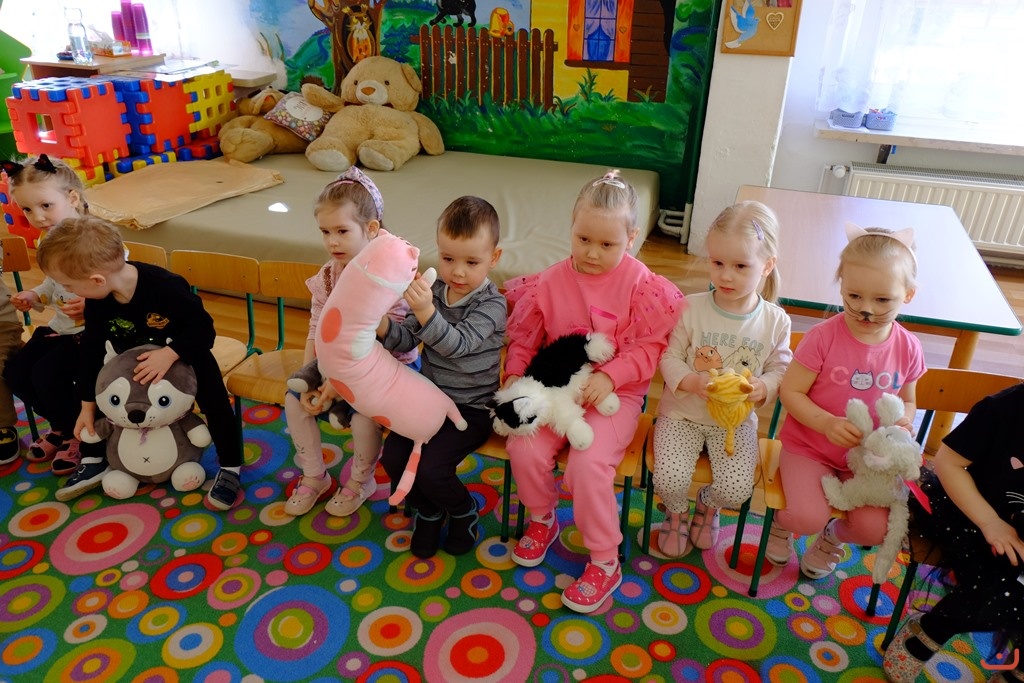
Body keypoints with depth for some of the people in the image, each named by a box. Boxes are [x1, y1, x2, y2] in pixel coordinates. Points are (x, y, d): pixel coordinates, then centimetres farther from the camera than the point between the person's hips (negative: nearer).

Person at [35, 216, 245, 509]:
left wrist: (169, 354, -44)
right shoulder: (97, 303, -16)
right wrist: (87, 407, -1)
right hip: (132, 360, 6)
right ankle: (94, 461, 20)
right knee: (96, 392, 0)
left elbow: (203, 328, -29)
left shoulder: (167, 287, -36)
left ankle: (230, 468, -4)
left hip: (184, 354, -6)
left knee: (214, 401, -21)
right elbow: (91, 350, -6)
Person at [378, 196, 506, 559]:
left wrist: (425, 311, -49)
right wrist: (383, 326, -24)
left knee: (430, 468, -18)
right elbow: (407, 340, -3)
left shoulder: (492, 304, -18)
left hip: (471, 407, -5)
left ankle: (464, 512, 16)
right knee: (393, 455, -7)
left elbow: (456, 345, -33)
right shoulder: (433, 290, -1)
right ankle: (429, 511, 22)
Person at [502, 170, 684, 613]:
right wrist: (515, 373, -5)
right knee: (525, 448, -16)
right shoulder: (552, 281, -1)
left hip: (615, 393, -4)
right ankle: (542, 519, 18)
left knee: (588, 463, -23)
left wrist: (610, 376, -22)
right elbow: (525, 334, 8)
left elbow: (650, 347, -10)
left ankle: (605, 563, 1)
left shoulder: (642, 285, -10)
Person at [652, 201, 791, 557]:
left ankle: (708, 505, 25)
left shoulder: (775, 321, -5)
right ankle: (677, 512, 21)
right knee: (669, 480, -20)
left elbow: (779, 370, 2)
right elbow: (669, 358, -5)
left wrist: (762, 388, -22)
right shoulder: (692, 307, -11)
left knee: (736, 491, -16)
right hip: (682, 413, -1)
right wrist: (692, 382, -25)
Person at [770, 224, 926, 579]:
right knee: (808, 518, -23)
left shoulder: (908, 348, -5)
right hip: (808, 447, -3)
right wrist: (827, 423, -28)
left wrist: (902, 422, -12)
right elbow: (790, 392, -13)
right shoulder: (823, 337, -18)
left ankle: (834, 537, 24)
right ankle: (782, 522, 18)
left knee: (875, 528, -15)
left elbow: (907, 401, 11)